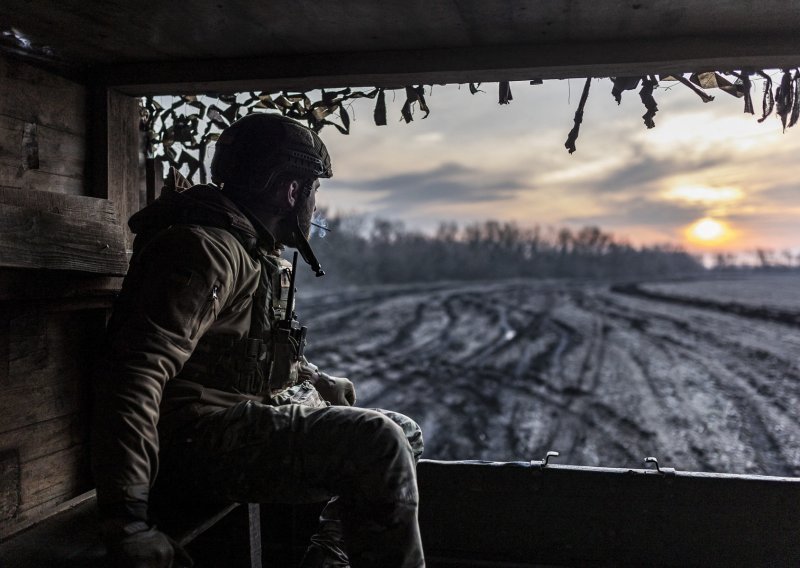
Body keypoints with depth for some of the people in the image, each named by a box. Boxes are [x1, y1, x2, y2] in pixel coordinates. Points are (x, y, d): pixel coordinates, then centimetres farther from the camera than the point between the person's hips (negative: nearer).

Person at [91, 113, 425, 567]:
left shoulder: (259, 254, 16)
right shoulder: (207, 249, -17)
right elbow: (135, 372, -28)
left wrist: (320, 383, 18)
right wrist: (127, 521, -33)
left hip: (246, 422, 10)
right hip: (197, 438, -10)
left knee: (405, 434, 11)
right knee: (378, 442, -23)